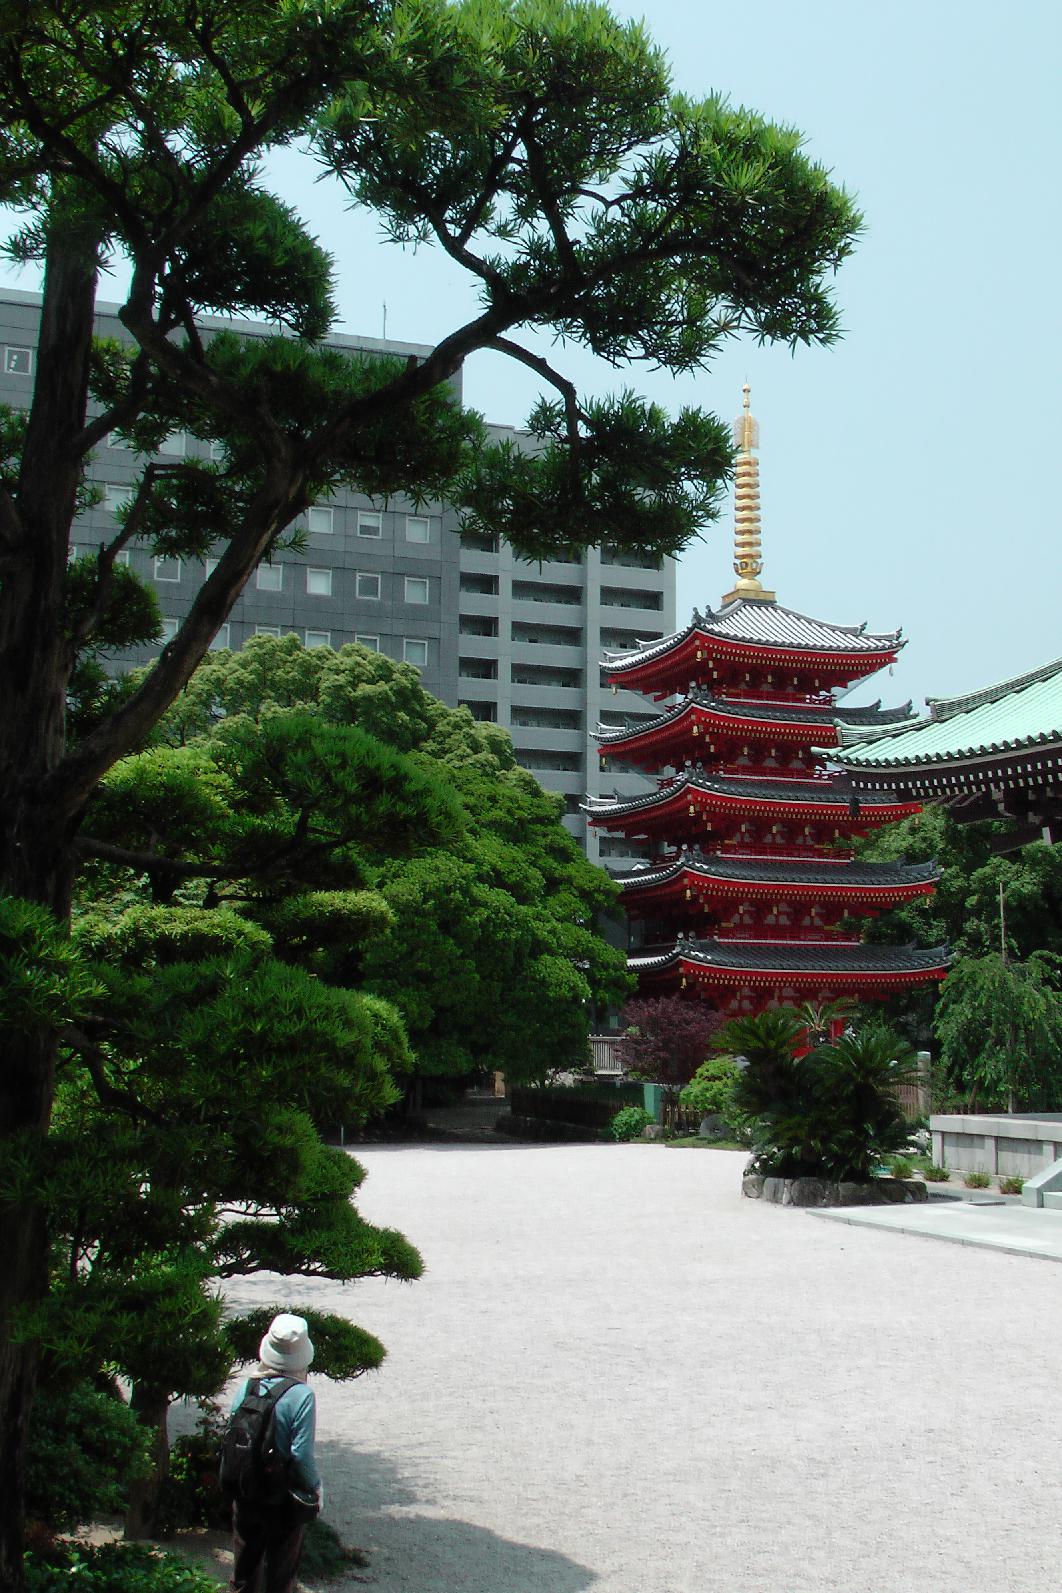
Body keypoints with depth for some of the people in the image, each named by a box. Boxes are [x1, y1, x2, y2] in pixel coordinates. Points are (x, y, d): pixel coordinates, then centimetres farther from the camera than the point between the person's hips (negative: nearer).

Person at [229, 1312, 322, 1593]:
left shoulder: (245, 1388, -8)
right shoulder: (301, 1396, -22)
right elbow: (301, 1454, -22)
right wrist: (316, 1487, -5)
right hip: (285, 1499, -4)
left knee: (245, 1569, 21)